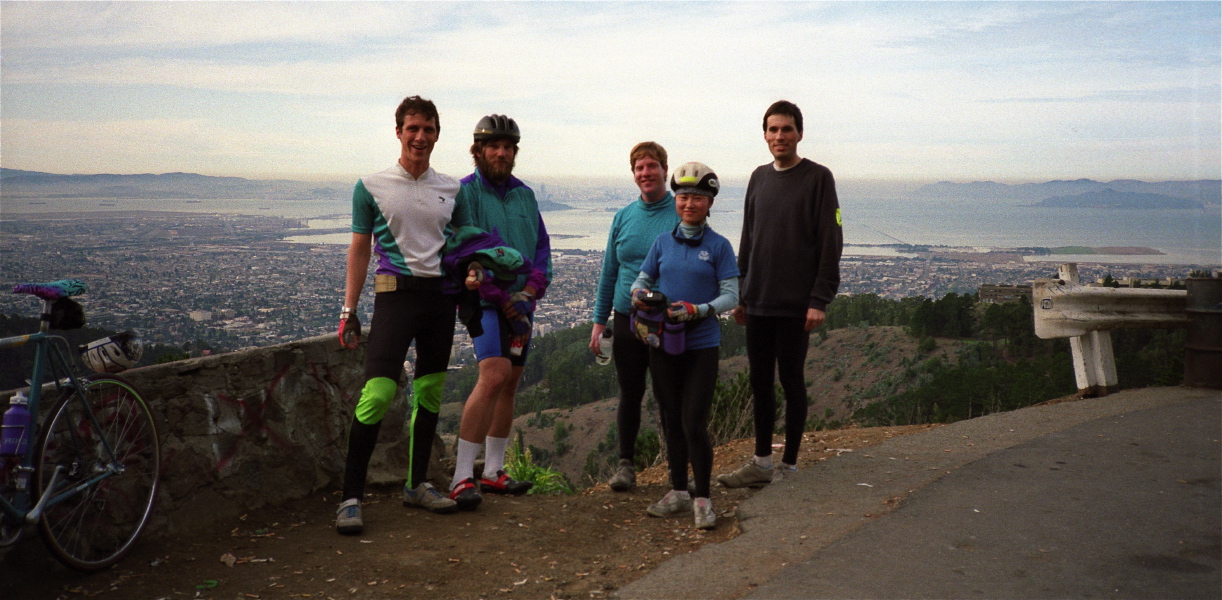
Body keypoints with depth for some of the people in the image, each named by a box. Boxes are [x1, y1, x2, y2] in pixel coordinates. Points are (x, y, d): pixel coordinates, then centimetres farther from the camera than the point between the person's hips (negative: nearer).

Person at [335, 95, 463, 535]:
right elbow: (359, 251, 4)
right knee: (377, 393, -15)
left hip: (441, 295, 4)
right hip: (396, 293, -4)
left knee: (429, 392, 9)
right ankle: (351, 497, -7)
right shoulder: (372, 187, 3)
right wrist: (349, 310, 0)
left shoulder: (451, 190, 11)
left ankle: (417, 484, 22)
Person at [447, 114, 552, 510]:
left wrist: (528, 292, -7)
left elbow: (542, 247, 10)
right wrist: (506, 301, -16)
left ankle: (493, 471, 21)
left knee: (510, 384, 9)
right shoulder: (464, 193, -5)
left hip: (521, 302, 6)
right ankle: (462, 477, -17)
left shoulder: (525, 195, 12)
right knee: (494, 376, -21)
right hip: (485, 301, -6)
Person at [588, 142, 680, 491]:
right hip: (627, 319, 3)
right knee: (630, 393, 9)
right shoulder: (623, 217, 8)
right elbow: (609, 272, 12)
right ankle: (626, 463, 22)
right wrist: (599, 321, 8)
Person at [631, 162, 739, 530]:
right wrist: (639, 294, -11)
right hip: (663, 344, 4)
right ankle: (678, 492, 26)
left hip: (701, 346, -4)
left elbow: (731, 296, -6)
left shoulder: (719, 247, -3)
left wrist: (698, 310, -22)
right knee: (671, 421, 13)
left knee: (694, 424, -7)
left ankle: (702, 499, 9)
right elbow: (642, 279, 13)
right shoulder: (662, 242, 7)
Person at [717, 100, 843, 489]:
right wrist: (739, 294, 13)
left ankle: (789, 466, 15)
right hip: (758, 304, 5)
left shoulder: (818, 178, -5)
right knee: (760, 381, 10)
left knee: (791, 381, 3)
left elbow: (830, 243, -9)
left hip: (796, 304, -5)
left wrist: (819, 299, -15)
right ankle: (761, 463, 21)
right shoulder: (759, 178, 13)